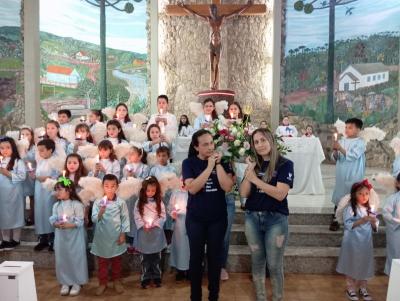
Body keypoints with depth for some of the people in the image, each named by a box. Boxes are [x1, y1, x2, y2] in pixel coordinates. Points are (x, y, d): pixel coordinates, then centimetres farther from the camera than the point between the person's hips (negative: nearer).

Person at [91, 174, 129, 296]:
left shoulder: (121, 202, -8)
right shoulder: (98, 202, -8)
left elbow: (125, 219, -3)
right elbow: (94, 219, -13)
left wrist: (123, 234, -5)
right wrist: (100, 213, -32)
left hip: (116, 237, 0)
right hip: (102, 237, 0)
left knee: (117, 261, 16)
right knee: (102, 262, 13)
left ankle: (117, 281, 33)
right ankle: (103, 282, 27)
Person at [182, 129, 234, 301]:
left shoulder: (222, 161, -2)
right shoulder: (189, 163, -6)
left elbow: (227, 187, -13)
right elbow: (192, 188, -20)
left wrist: (218, 164, -18)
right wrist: (209, 167, -20)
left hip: (218, 218, 1)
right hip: (195, 218, -1)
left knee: (215, 257, 10)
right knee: (196, 257, 9)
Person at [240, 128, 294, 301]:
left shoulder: (285, 164, -6)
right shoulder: (254, 164, 8)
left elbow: (280, 194, -17)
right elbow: (244, 193, 0)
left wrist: (255, 179, -19)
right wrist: (249, 172, -14)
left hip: (276, 219, -4)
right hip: (252, 217, 4)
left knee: (274, 265, 3)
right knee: (257, 261, 13)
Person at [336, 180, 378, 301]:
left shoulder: (370, 209, 6)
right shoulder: (350, 208, -10)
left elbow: (375, 228, 9)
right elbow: (348, 225, -16)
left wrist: (373, 222, -13)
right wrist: (362, 220, -24)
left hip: (366, 243, 5)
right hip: (353, 243, -5)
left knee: (365, 265, 13)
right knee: (352, 265, 4)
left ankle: (363, 289, 29)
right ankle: (350, 289, 18)